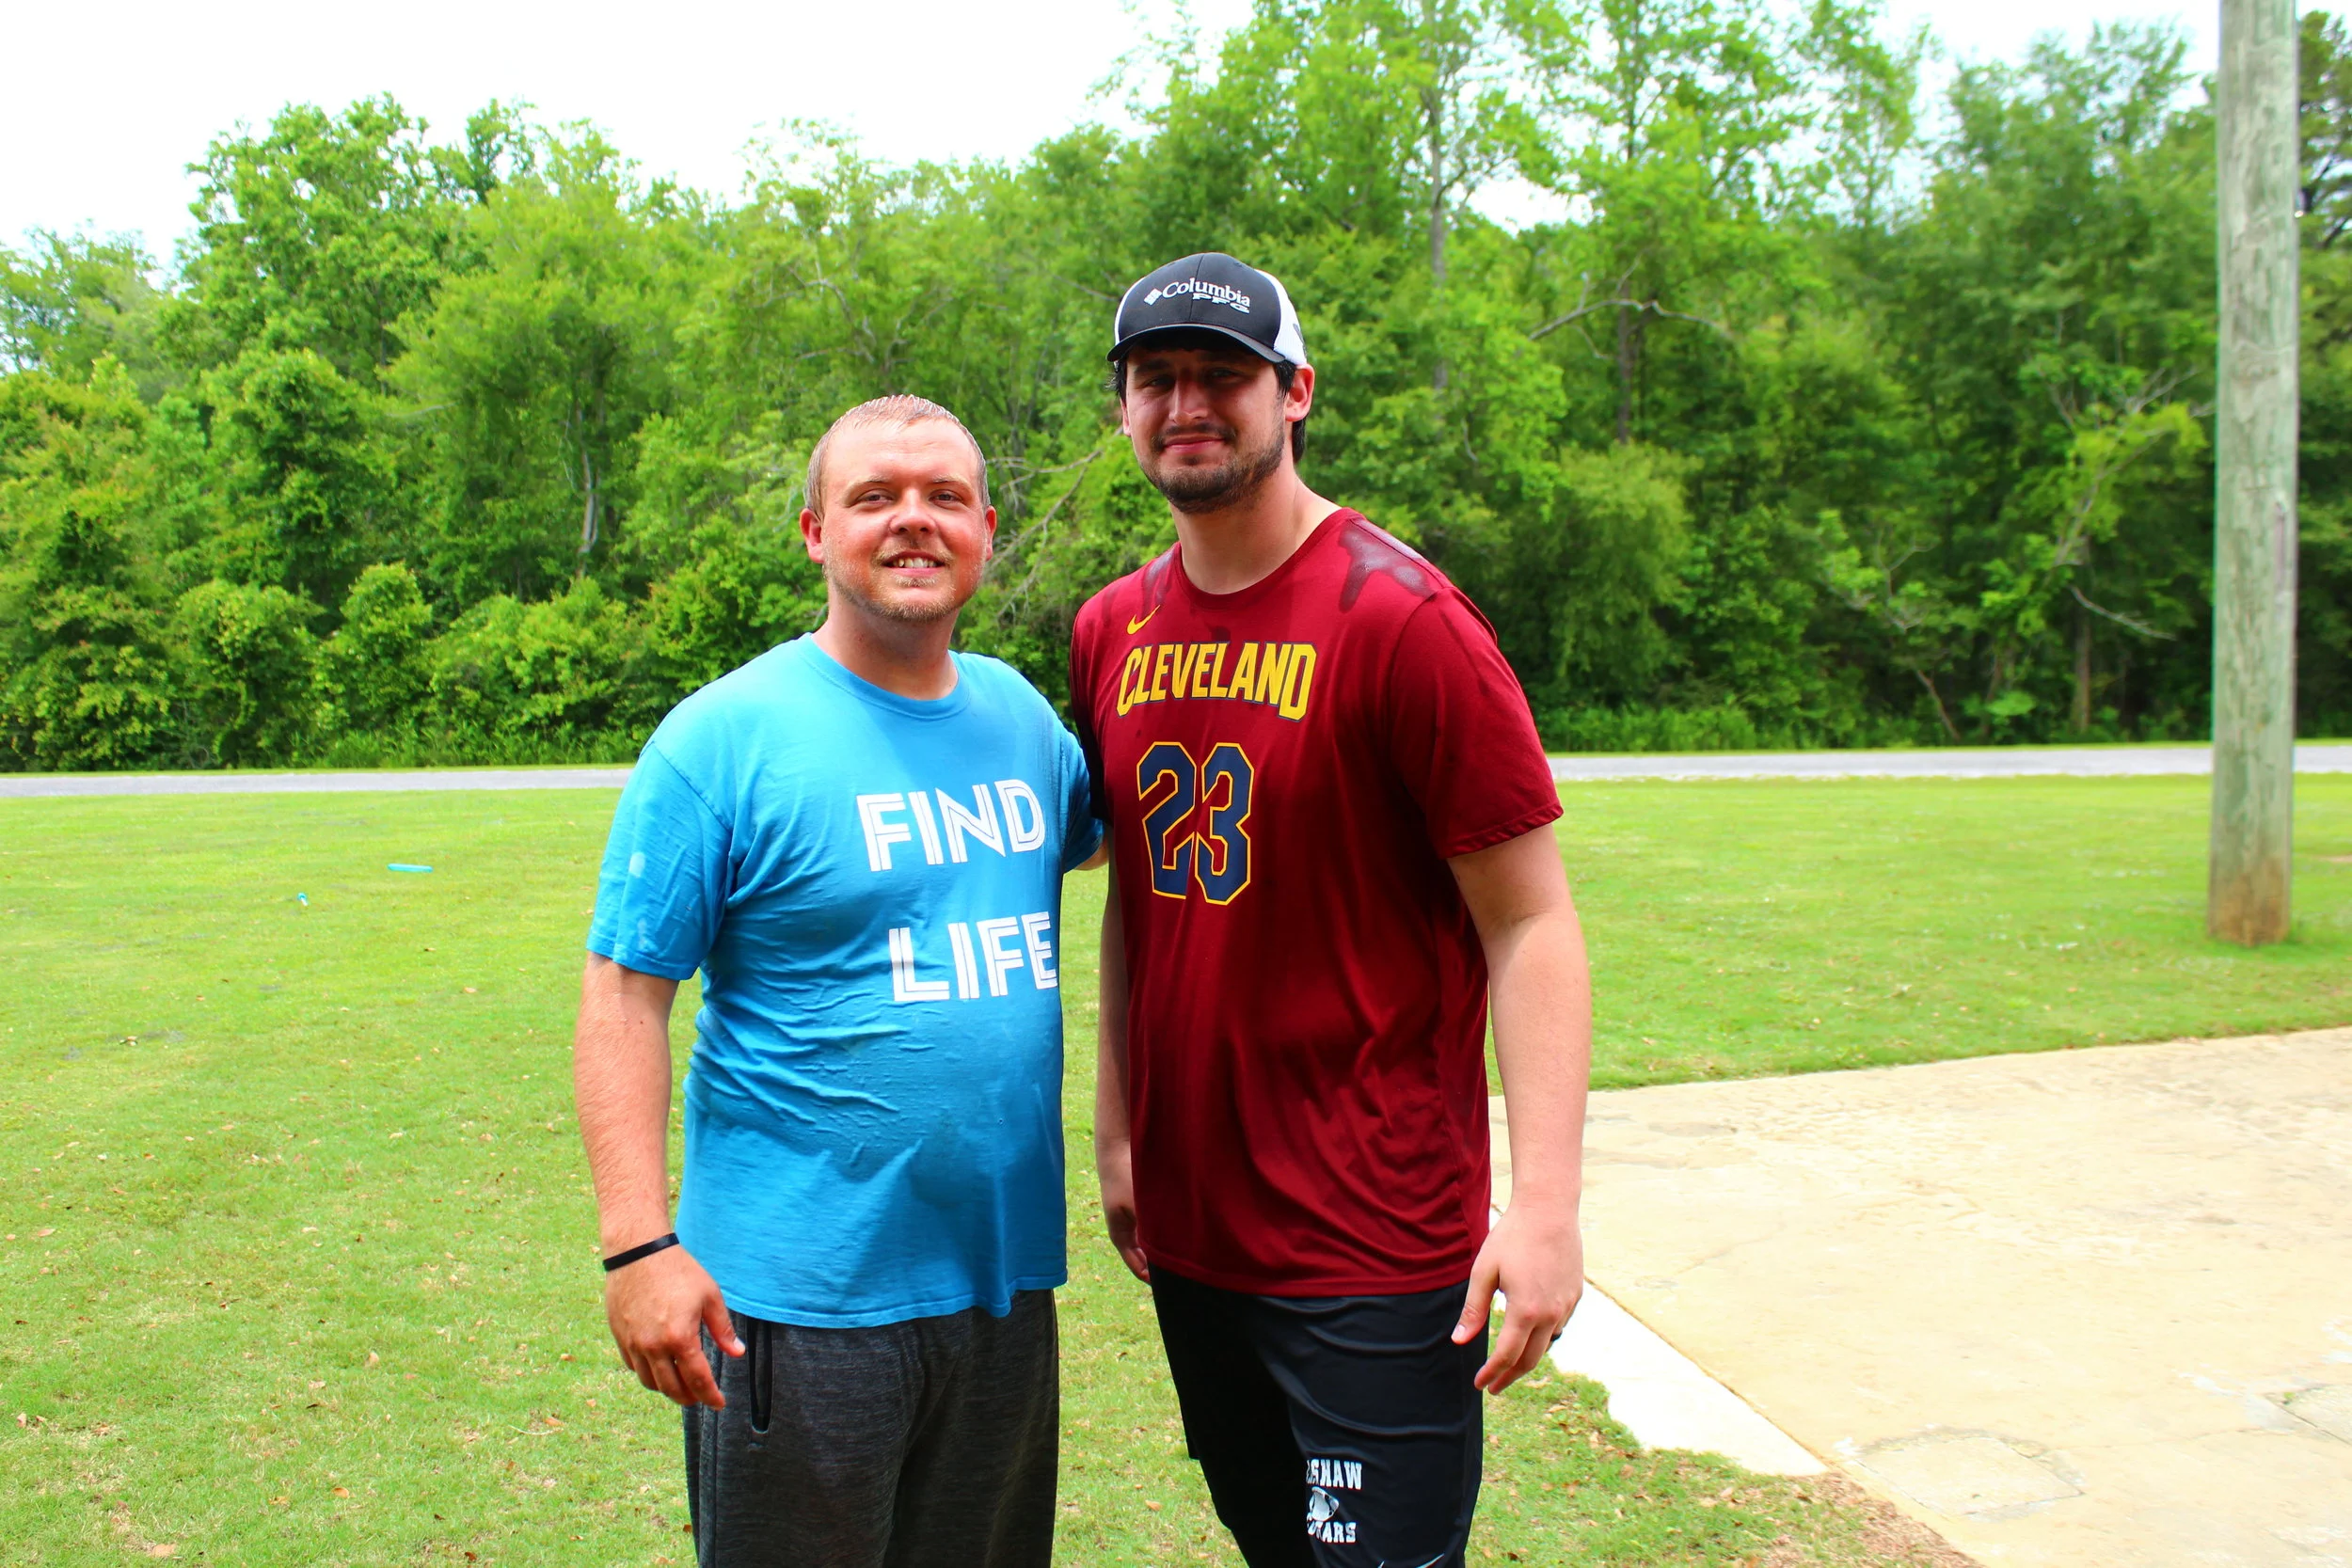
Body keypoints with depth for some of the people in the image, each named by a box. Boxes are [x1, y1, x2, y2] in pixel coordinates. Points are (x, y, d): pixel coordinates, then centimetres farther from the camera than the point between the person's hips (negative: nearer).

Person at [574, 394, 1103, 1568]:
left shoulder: (1020, 717, 5)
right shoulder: (723, 737, -11)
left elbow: (1123, 829, 25)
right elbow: (622, 1000, -13)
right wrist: (639, 1246, -20)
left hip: (1003, 1273, 6)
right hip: (795, 1291, -5)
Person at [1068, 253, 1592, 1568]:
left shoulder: (1400, 619, -14)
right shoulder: (1115, 631, 5)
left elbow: (1531, 924, -15)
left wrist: (1546, 1203, -21)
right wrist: (1118, 1130, 14)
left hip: (1377, 1247, -6)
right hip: (1188, 1223, 6)